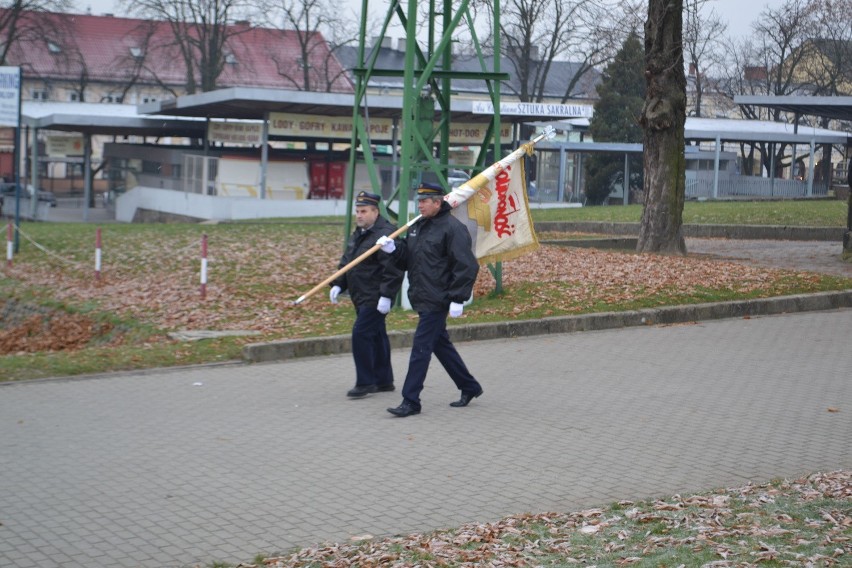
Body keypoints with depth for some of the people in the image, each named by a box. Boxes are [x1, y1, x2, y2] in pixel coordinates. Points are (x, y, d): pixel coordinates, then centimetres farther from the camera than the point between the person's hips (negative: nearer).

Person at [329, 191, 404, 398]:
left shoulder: (385, 234, -18)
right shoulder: (358, 234, 14)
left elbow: (393, 269, -23)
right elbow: (346, 262, 22)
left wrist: (386, 296, -26)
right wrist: (338, 284, 11)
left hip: (375, 299, -10)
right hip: (362, 296, 10)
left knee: (361, 334, -13)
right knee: (375, 336, 14)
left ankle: (365, 382, -5)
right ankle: (383, 381, 23)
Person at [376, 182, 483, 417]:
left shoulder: (453, 228, -13)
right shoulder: (417, 227, 14)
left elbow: (466, 266, -16)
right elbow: (406, 260, 19)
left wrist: (458, 299, -20)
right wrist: (392, 249, -2)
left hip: (437, 301, -9)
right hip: (422, 298, 9)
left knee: (421, 348, -9)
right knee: (441, 345, 17)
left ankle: (411, 401, -5)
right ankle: (470, 387, 31)